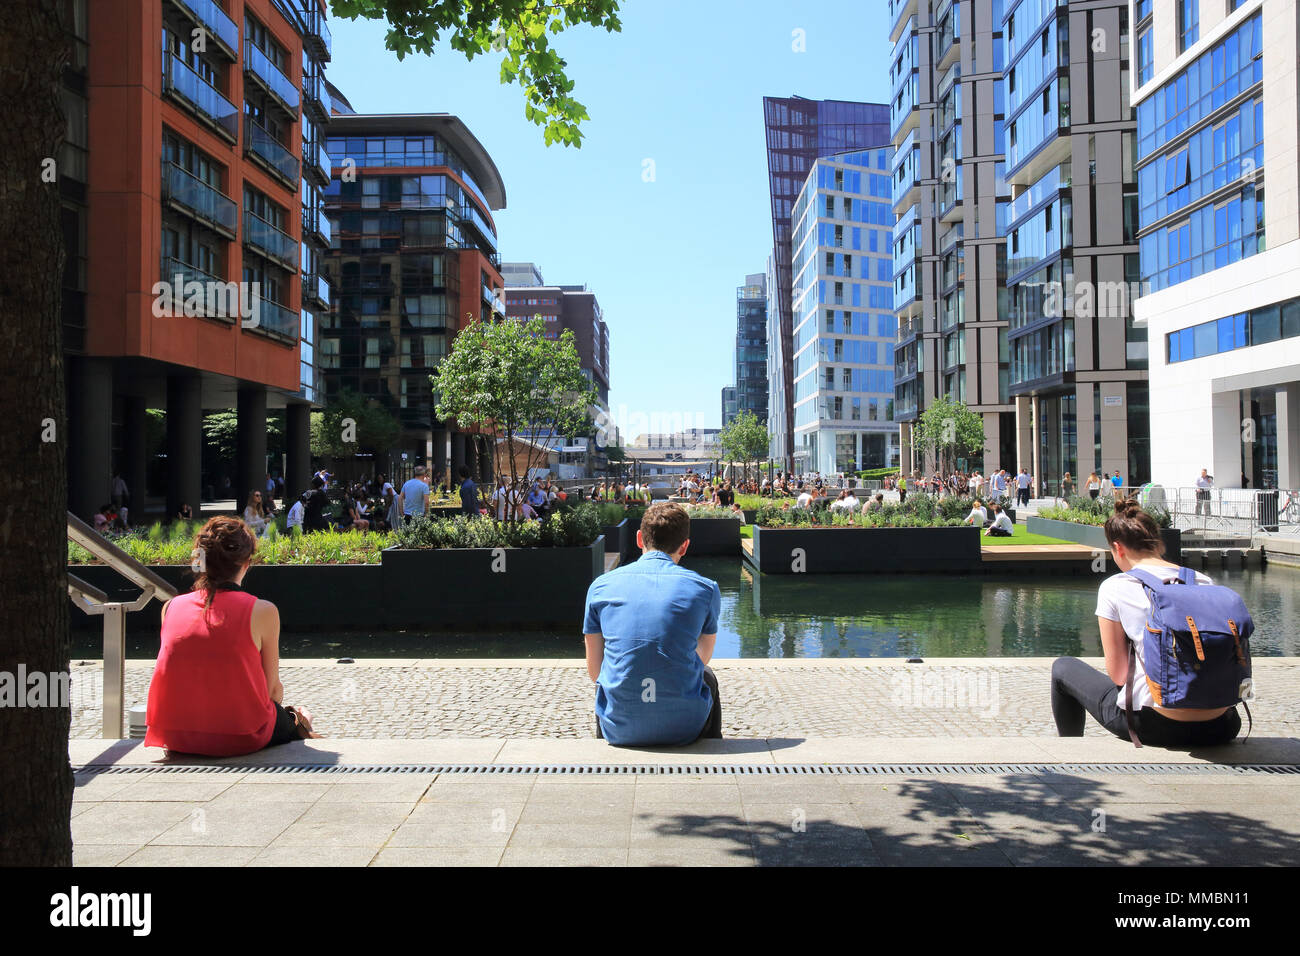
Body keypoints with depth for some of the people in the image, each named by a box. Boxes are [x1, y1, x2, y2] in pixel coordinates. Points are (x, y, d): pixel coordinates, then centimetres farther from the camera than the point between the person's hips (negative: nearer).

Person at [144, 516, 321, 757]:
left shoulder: (171, 607, 0)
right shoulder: (262, 611, -12)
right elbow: (273, 689, -6)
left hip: (176, 738, 4)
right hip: (241, 738, -4)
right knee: (301, 716, 29)